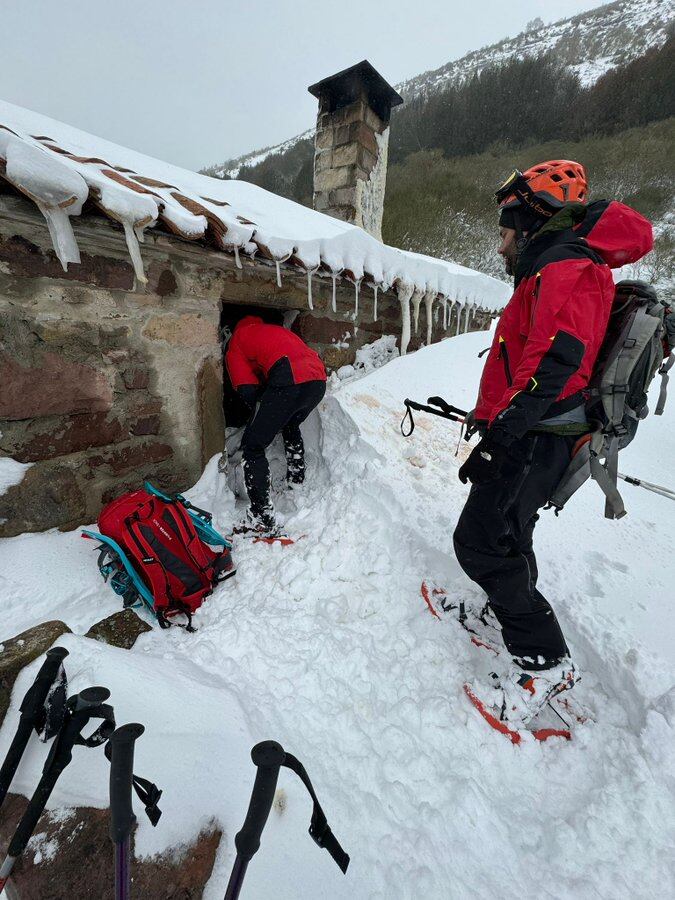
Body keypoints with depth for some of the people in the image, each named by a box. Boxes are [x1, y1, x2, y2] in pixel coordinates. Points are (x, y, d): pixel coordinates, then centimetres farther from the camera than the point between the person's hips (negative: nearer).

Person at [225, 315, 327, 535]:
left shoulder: (236, 341, 20)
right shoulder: (277, 329, 39)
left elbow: (247, 389, 6)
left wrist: (259, 412, 25)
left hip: (289, 383, -7)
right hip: (319, 380, 7)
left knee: (252, 446, 2)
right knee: (291, 427, 34)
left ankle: (262, 519, -3)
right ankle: (296, 483, 43)